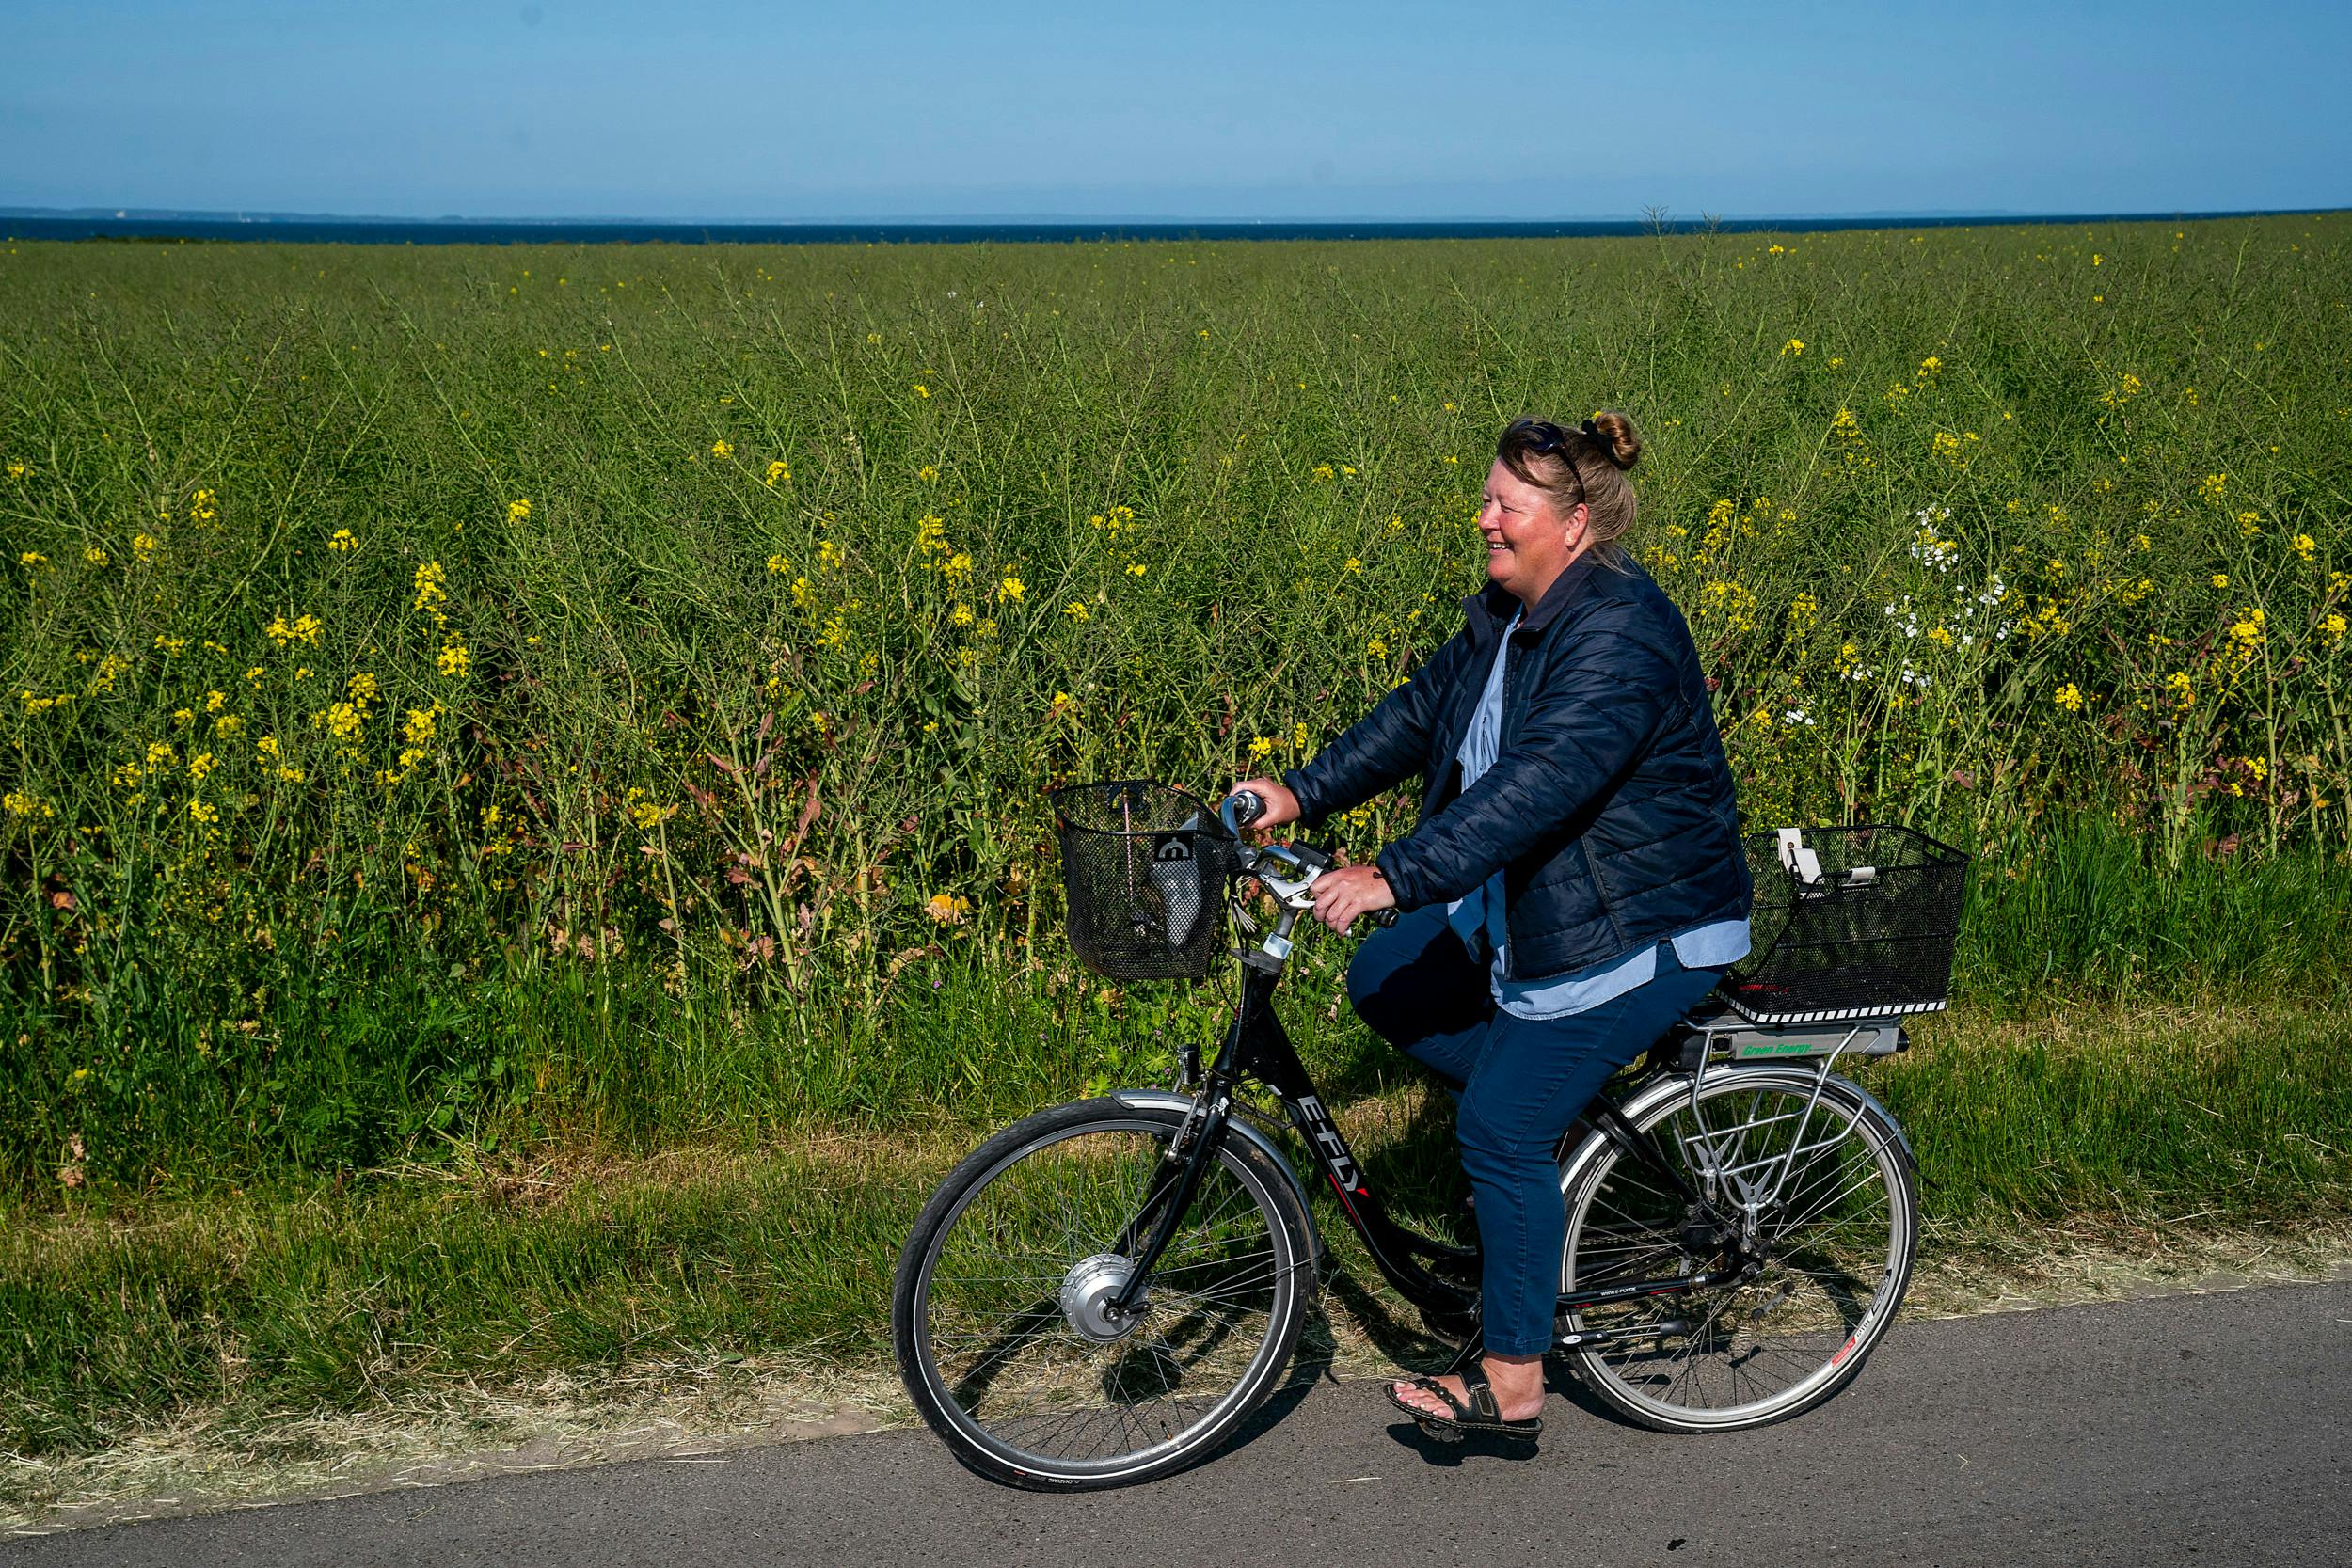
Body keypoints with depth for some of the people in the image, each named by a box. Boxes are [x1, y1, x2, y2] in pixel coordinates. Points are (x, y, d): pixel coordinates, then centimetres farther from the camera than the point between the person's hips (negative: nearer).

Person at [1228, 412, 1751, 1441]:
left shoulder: (1619, 634, -26)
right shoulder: (1507, 614, 5)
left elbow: (1542, 781, -36)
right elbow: (1422, 714, 10)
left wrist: (1396, 878, -41)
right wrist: (1303, 795, -1)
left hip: (1641, 931, -10)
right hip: (1528, 901, 10)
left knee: (1501, 1130, -8)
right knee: (1384, 981, 8)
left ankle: (1511, 1387, 5)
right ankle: (1544, 1118, 18)